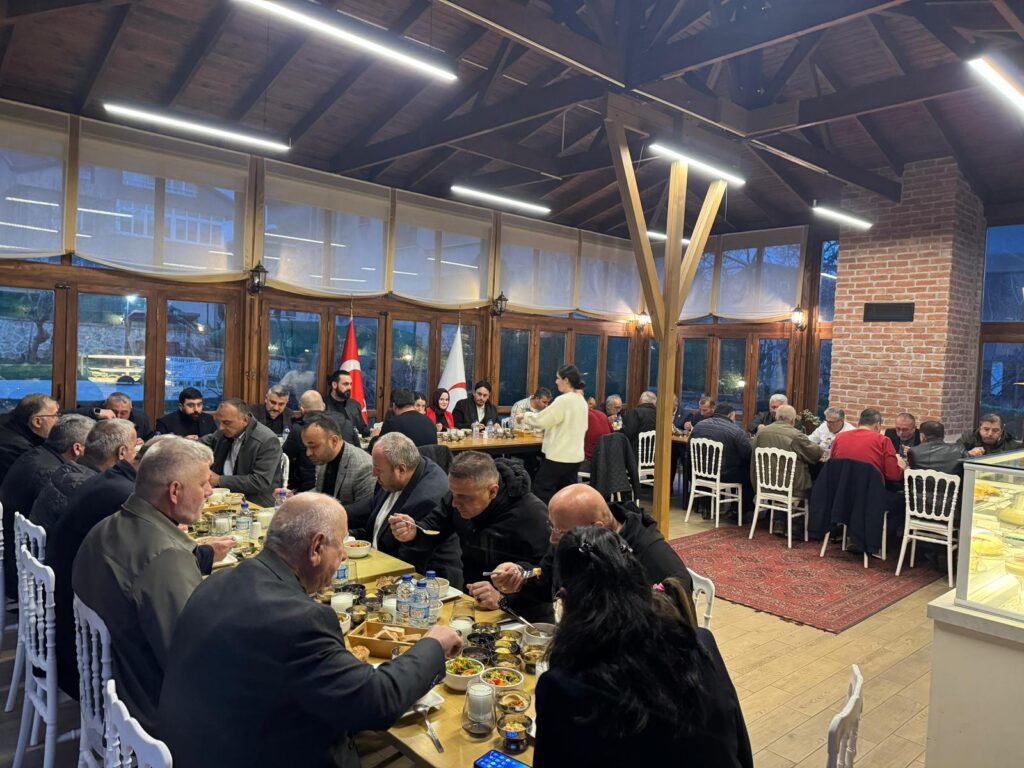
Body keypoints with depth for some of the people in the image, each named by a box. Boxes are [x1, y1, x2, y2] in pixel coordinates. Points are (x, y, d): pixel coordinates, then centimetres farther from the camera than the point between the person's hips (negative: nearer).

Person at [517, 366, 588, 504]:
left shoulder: (563, 400, -17)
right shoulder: (582, 401, 9)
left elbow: (540, 420, -15)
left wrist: (525, 416, 2)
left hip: (559, 456, -8)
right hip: (575, 455, 8)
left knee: (540, 490, 3)